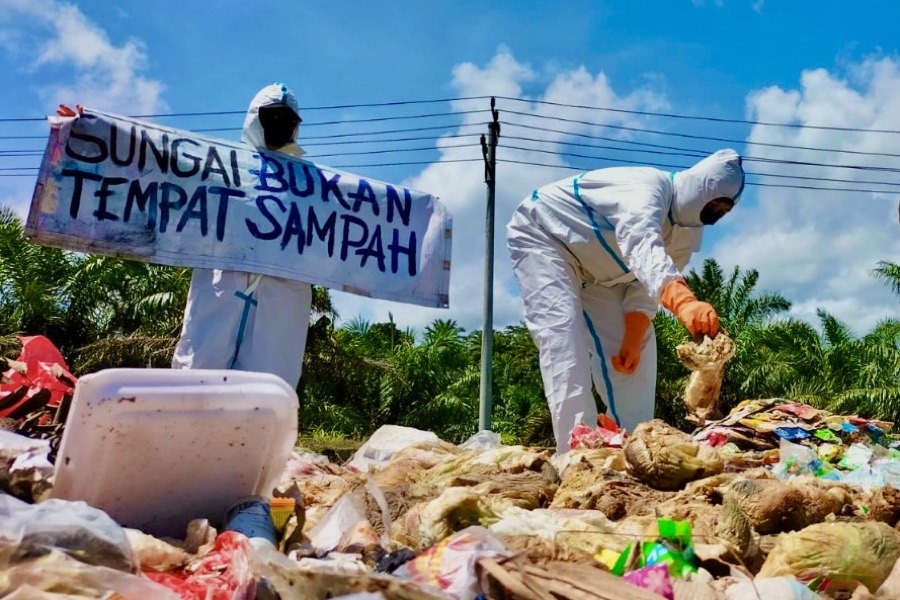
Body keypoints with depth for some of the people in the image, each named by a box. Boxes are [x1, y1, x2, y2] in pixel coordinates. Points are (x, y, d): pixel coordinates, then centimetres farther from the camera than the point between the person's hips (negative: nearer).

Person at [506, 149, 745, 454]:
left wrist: (632, 342, -16)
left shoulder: (687, 231, -4)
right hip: (541, 235, -9)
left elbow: (645, 283, -5)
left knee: (638, 352, 3)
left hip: (592, 270, 9)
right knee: (562, 334, -26)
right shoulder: (649, 186, -32)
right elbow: (644, 249, -52)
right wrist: (683, 302, -68)